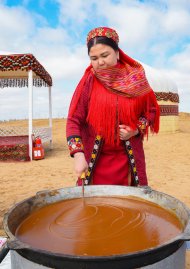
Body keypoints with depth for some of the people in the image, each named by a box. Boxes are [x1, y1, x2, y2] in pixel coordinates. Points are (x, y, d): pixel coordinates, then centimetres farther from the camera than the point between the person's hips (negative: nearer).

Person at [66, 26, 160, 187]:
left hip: (129, 159, 2)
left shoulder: (136, 79, -1)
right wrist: (78, 155, -22)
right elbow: (74, 120, -10)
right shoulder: (89, 81, -5)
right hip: (94, 160, -1)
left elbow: (151, 110, 10)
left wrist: (136, 130, -8)